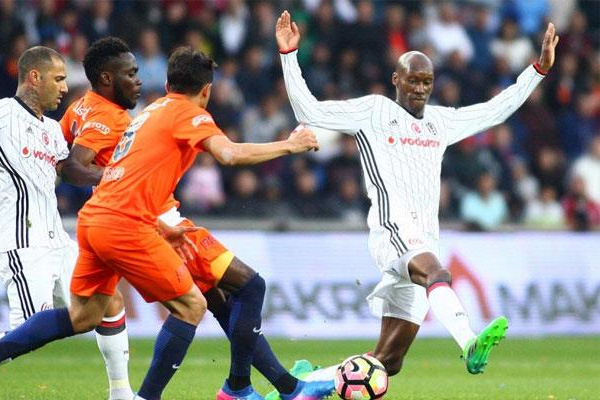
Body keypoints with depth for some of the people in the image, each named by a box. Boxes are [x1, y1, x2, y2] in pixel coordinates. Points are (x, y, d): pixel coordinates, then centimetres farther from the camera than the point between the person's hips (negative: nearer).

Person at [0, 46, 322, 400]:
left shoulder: (153, 111, 24)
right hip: (124, 226, -9)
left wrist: (160, 229, 24)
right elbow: (230, 154, -20)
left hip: (92, 219, 9)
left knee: (82, 318, 18)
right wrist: (288, 146, -9)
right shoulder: (189, 113, -2)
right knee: (191, 306, 1)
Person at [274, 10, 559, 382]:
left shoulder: (441, 120, 22)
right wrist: (289, 55, -7)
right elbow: (309, 112, 0)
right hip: (393, 232, -7)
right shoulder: (373, 111, 6)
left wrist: (540, 68, 26)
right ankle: (469, 344, -64)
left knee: (387, 362, 3)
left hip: (425, 243, 7)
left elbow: (496, 110, 29)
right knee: (438, 274, -39)